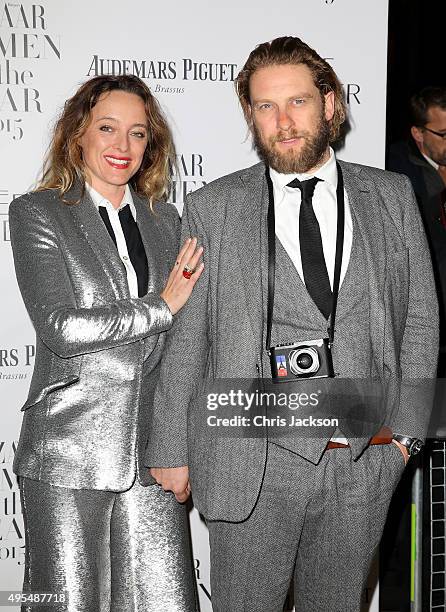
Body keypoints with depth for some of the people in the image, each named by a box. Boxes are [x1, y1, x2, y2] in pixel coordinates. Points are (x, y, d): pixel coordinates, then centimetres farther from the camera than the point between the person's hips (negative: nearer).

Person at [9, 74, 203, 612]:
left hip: (152, 448, 4)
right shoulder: (37, 213, 0)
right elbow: (60, 327, -13)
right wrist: (162, 306, -8)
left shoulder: (163, 218, 14)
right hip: (68, 452, -4)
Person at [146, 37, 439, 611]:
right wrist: (169, 450, 1)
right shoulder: (212, 208, 1)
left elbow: (419, 316, 9)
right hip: (253, 462, -2)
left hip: (366, 458, 2)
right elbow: (182, 337, 2)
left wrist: (406, 429, 0)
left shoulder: (391, 196, 7)